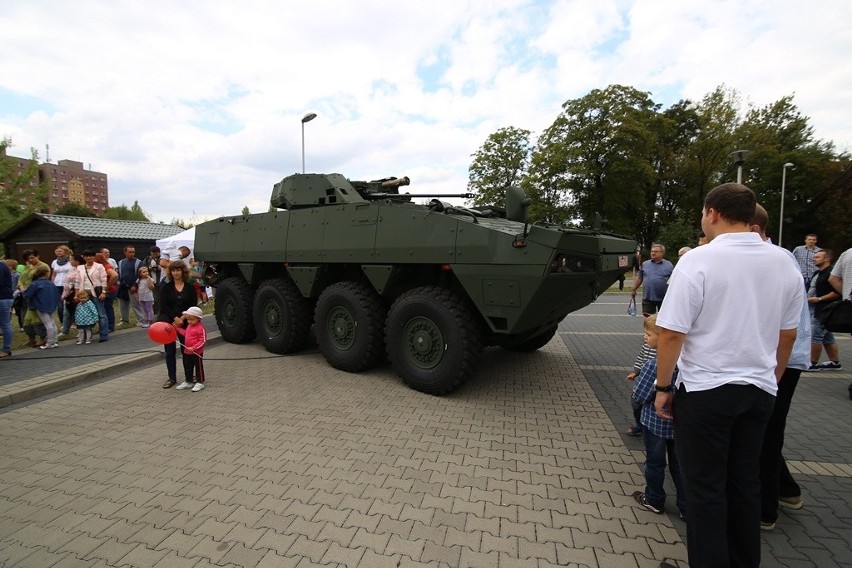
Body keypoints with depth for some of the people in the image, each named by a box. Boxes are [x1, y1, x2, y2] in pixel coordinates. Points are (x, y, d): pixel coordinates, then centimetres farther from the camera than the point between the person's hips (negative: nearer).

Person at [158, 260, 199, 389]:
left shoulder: (189, 288, 4)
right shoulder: (166, 287, 3)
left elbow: (193, 306, 0)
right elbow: (163, 306, -4)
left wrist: (182, 318, -12)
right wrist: (175, 318, -14)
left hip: (184, 322, 0)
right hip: (168, 321, 0)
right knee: (170, 351, 5)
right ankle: (172, 378, 16)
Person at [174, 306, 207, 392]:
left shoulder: (200, 328, -20)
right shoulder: (189, 325, 6)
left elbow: (203, 341, -21)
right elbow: (185, 333, 23)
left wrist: (193, 348, -25)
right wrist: (177, 328, 15)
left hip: (197, 352, -8)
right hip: (187, 351, 8)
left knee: (198, 367, 5)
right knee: (187, 367, 18)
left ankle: (200, 383, 16)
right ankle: (188, 382, 32)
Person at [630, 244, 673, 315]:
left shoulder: (669, 265, 2)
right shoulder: (645, 264, 7)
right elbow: (639, 278, 12)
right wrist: (634, 289, 7)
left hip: (663, 298, -1)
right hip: (647, 298, 1)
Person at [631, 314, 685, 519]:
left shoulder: (652, 365, -25)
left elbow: (639, 397, -21)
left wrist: (635, 390, -1)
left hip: (655, 423, -5)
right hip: (678, 422, 5)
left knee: (655, 463, 13)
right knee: (679, 464, 17)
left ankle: (654, 501, 30)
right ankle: (687, 507, 26)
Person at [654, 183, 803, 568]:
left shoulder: (699, 260, -18)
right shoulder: (784, 263, 2)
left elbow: (671, 334, -19)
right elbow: (788, 335, 12)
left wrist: (663, 386, -7)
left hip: (705, 390, -6)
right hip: (759, 390, 6)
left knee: (705, 489, 8)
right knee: (745, 483, 20)